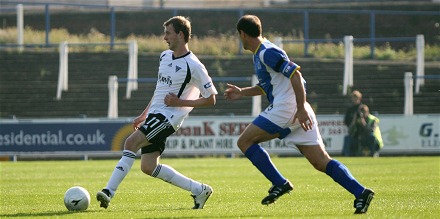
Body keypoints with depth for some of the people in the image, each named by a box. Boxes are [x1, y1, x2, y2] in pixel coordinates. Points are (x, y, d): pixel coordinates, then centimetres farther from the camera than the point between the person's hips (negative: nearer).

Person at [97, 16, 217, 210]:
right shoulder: (165, 56, 14)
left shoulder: (193, 66, -11)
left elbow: (211, 99, -6)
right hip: (155, 114, 9)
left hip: (168, 115, -9)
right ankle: (199, 190, 12)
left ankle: (109, 191, -27)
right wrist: (144, 115, 24)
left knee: (131, 142, -25)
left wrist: (180, 102, -15)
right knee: (148, 167, 2)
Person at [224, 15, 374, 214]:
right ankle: (360, 192, -10)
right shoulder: (261, 54, 22)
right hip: (295, 113, 9)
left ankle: (280, 183, -6)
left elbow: (295, 74, -19)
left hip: (285, 109, -9)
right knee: (321, 162, 2)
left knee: (244, 141, -1)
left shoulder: (267, 53, -9)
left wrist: (301, 108, -23)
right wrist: (242, 92, 33)